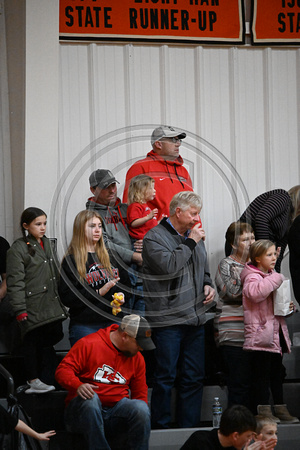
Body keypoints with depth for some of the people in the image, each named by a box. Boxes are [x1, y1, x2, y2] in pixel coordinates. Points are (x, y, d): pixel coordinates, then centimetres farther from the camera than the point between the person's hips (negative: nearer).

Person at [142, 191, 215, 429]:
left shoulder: (195, 236, 17)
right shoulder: (155, 237, -5)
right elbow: (168, 266, -22)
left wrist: (208, 285, 8)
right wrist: (190, 243, -14)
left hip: (195, 319, 7)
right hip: (168, 319, -7)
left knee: (194, 378, 8)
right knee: (166, 378, -4)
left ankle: (190, 429, 15)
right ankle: (161, 430, 4)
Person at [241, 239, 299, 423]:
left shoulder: (273, 276, 17)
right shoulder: (252, 277, -10)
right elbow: (254, 292, -33)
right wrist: (275, 280, -26)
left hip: (277, 331, 8)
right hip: (261, 334, -8)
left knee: (277, 373, 13)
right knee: (262, 374, -5)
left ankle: (280, 409, 18)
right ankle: (264, 410, -1)